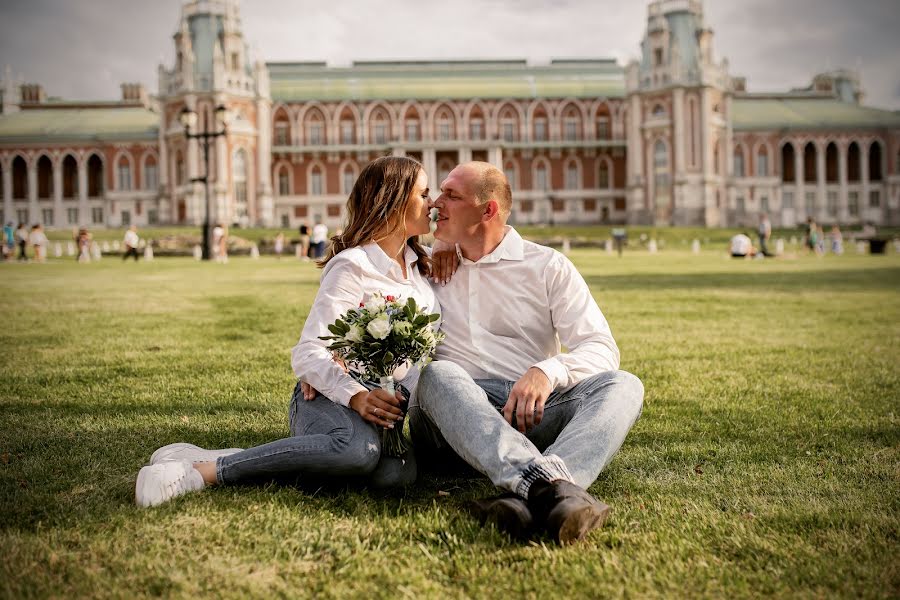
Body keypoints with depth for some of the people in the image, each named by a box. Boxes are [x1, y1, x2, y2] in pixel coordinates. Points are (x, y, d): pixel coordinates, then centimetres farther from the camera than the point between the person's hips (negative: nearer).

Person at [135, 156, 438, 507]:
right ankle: (206, 470, -29)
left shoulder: (421, 264, 16)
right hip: (330, 394, -7)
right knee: (357, 448, -43)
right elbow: (308, 354, -17)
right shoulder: (352, 266, -8)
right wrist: (355, 395, -33)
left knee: (396, 472, -32)